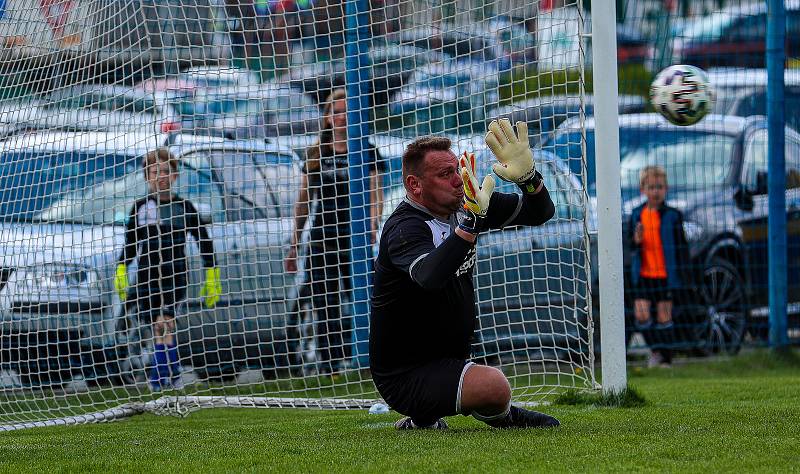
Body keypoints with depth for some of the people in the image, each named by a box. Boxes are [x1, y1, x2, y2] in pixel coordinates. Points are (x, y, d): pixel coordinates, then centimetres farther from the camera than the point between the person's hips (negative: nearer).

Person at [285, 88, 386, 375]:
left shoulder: (366, 152, 3)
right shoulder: (315, 154, 12)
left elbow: (375, 194, -5)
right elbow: (303, 201, 16)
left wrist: (372, 226, -24)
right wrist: (294, 246, 15)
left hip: (355, 241, -3)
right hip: (321, 241, 3)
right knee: (325, 309, 0)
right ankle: (330, 369, 3)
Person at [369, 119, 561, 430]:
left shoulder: (461, 206, 2)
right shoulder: (405, 229, -24)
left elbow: (539, 212, 6)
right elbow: (431, 277, -45)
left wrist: (527, 175, -15)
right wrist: (470, 221, -53)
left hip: (445, 362, 9)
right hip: (405, 377, -9)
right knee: (494, 386, -31)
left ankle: (423, 421, 27)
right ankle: (501, 416, 2)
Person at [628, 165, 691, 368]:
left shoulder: (673, 215, -2)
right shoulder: (636, 215, 6)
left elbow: (681, 245, 2)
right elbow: (631, 246, 11)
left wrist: (683, 269, -1)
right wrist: (636, 241, -12)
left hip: (666, 274, -3)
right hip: (643, 274, 3)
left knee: (664, 316, 2)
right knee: (641, 314, -7)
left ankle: (666, 357, 11)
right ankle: (656, 350, 10)